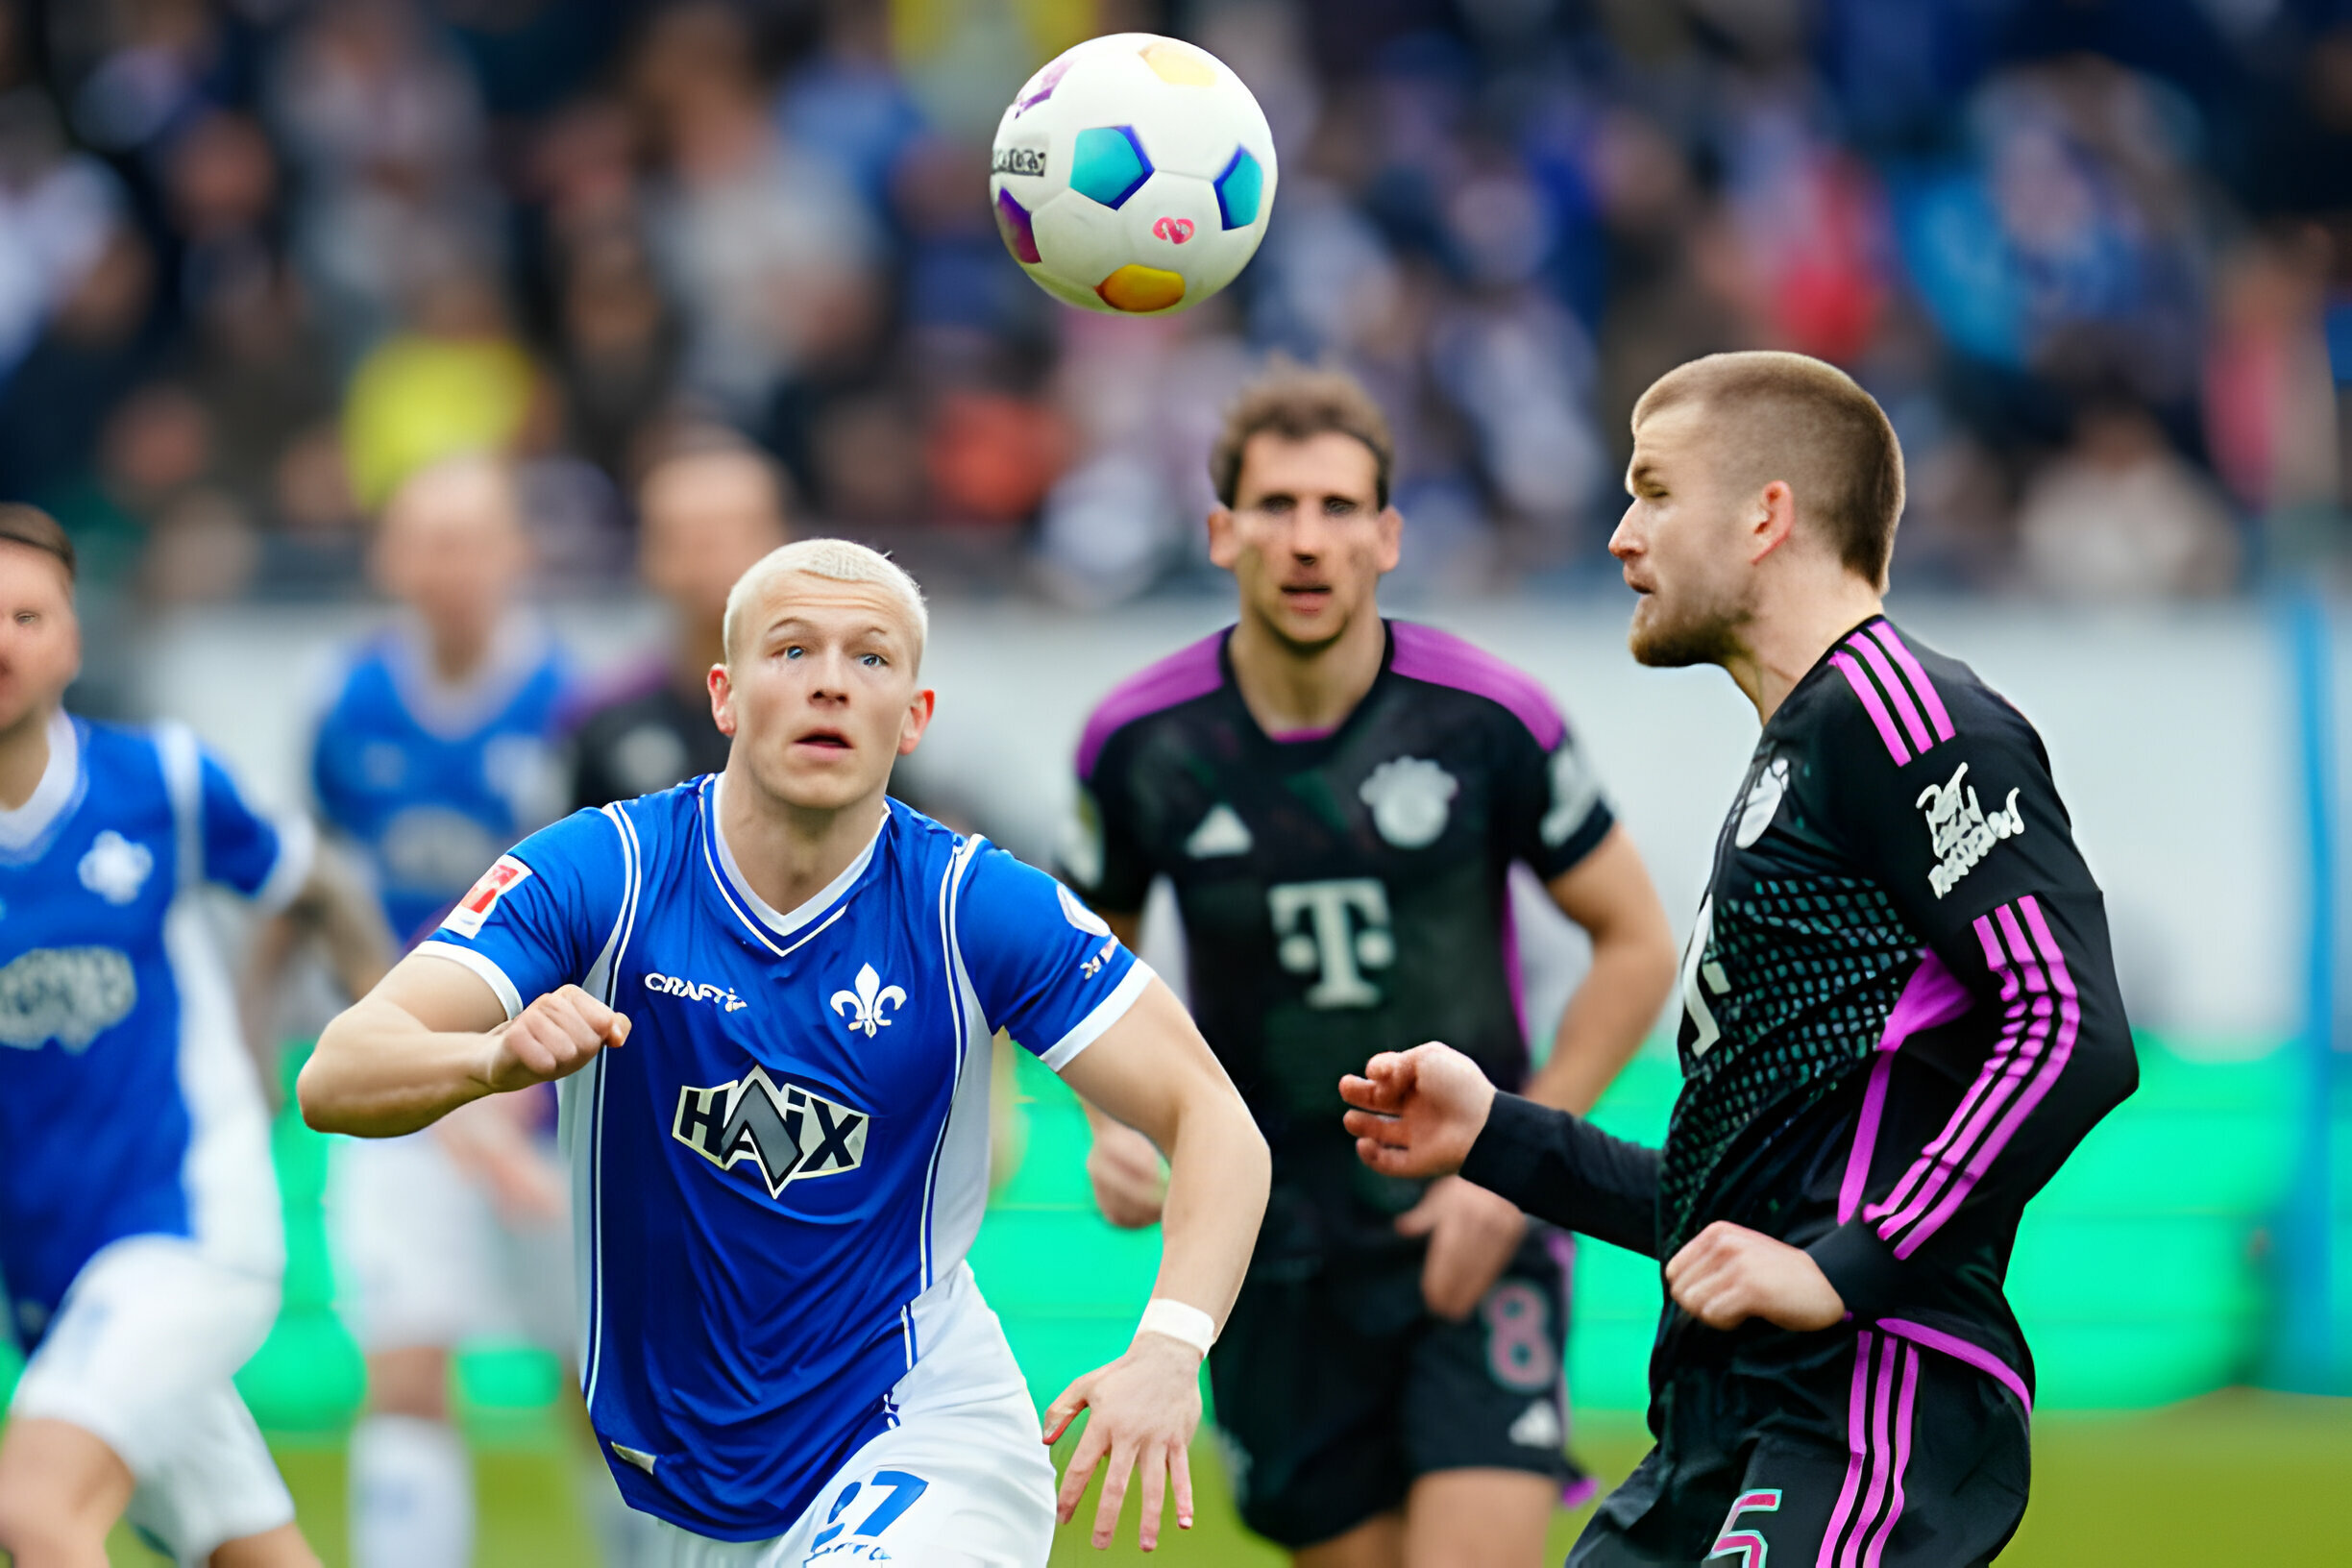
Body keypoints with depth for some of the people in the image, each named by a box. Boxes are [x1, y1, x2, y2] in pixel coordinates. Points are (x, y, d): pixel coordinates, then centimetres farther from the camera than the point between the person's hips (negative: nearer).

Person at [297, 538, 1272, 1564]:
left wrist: (1167, 1349, -28)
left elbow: (1214, 1122, -9)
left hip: (920, 1435, -2)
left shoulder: (976, 907, -10)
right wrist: (499, 1056, -41)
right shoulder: (605, 874, -10)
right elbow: (335, 1082, -18)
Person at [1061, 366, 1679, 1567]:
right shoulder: (1141, 744, -5)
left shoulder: (1488, 722, -11)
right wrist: (1114, 1123, -5)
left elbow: (1636, 946, 0)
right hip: (1274, 1255, 2)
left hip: (1472, 1234, -2)